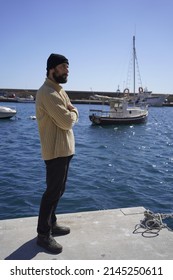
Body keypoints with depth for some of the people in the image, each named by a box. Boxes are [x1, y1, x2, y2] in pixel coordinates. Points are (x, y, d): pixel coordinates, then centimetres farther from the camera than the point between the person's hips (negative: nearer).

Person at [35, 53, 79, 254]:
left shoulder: (59, 90, 16)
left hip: (63, 149, 10)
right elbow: (67, 122, -23)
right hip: (56, 150, -10)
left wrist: (70, 112, -7)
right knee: (53, 192, -2)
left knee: (57, 190, 18)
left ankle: (51, 224, 33)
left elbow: (73, 116, 14)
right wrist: (72, 113, -3)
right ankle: (43, 234, 11)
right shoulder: (48, 92, -18)